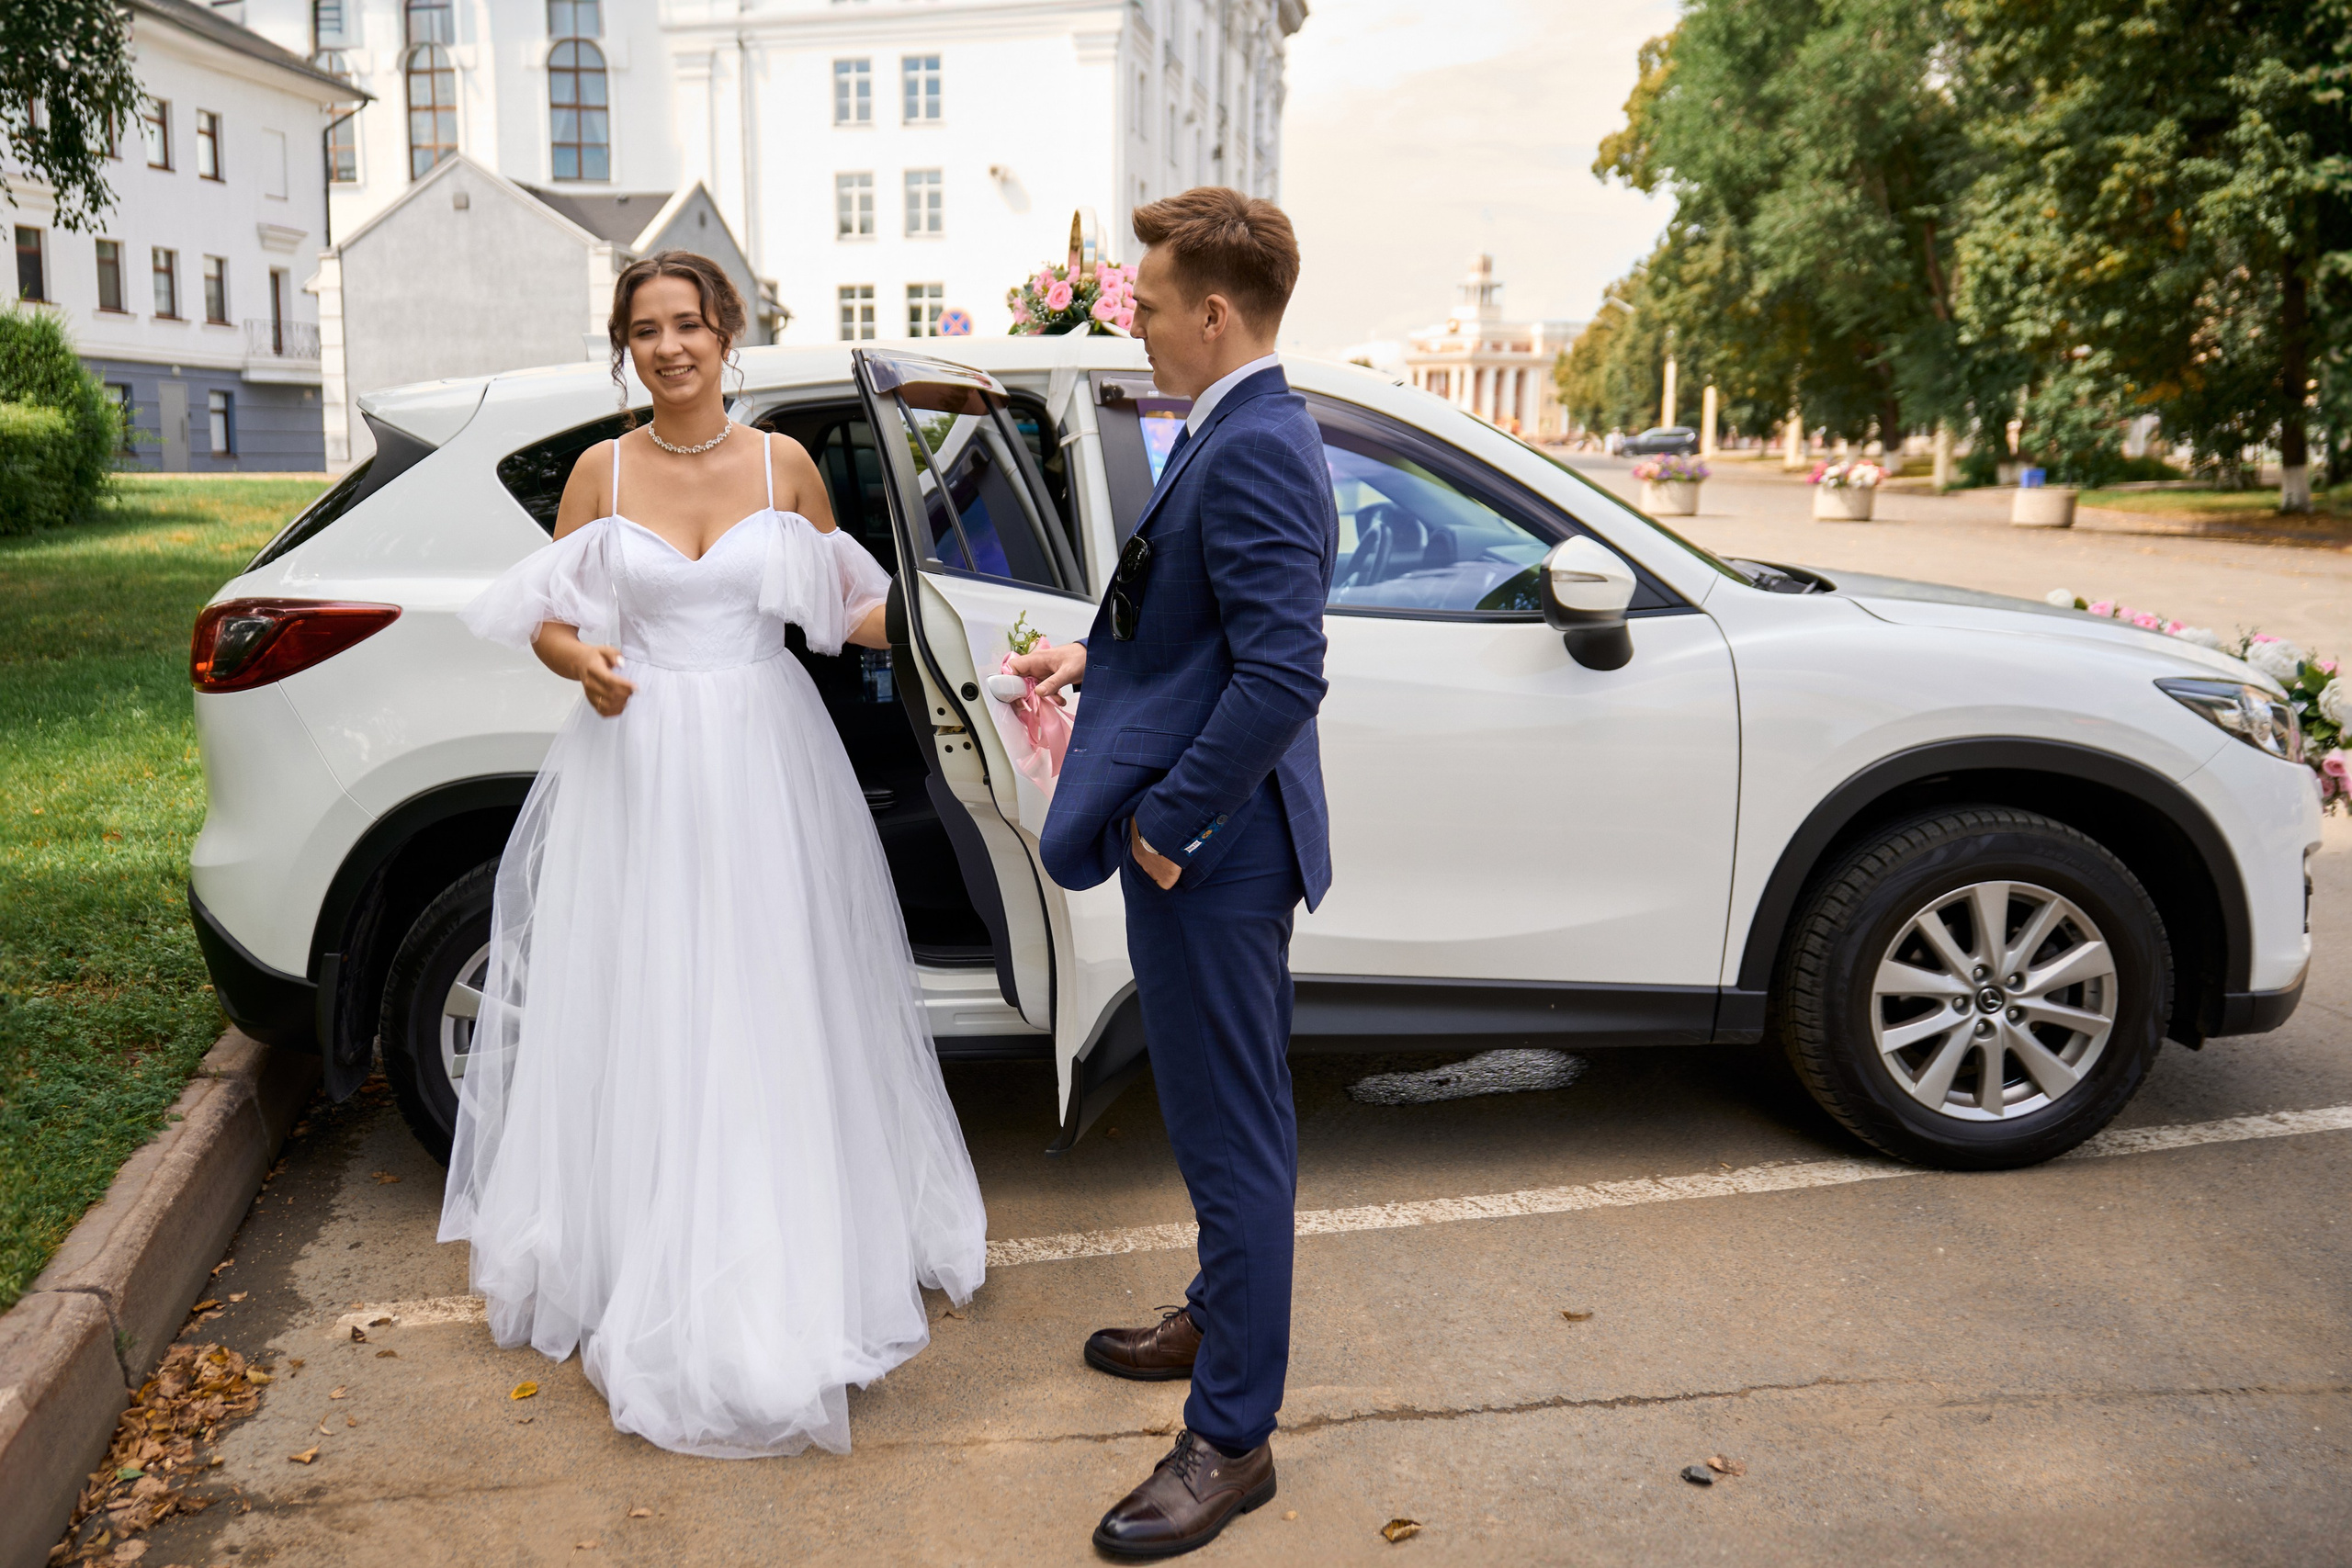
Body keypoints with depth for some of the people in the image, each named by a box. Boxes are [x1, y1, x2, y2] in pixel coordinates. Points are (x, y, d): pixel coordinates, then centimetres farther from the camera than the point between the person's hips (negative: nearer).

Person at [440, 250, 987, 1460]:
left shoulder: (782, 464, 4)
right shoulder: (601, 471, 3)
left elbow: (840, 606, 9)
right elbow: (546, 621, 7)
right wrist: (586, 664, -15)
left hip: (764, 766, 0)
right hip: (636, 769, 0)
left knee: (772, 1009, 4)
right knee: (643, 1012, 5)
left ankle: (781, 1260, 20)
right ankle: (648, 1267, 20)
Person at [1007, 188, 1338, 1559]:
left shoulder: (1256, 448, -21)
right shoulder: (1243, 432, 12)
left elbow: (1283, 674, -29)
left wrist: (1168, 819, -21)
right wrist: (1098, 657, 15)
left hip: (1211, 846, -11)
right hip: (1211, 842, 11)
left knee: (1234, 1132, 1)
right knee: (1231, 1118, 24)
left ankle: (1232, 1436, 15)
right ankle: (1225, 1317, 44)